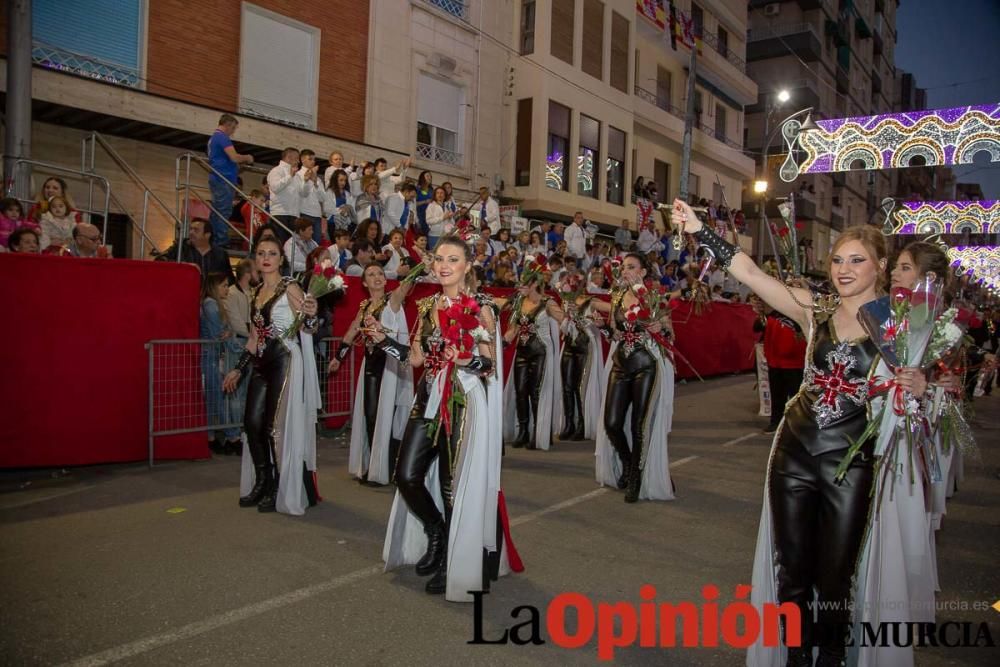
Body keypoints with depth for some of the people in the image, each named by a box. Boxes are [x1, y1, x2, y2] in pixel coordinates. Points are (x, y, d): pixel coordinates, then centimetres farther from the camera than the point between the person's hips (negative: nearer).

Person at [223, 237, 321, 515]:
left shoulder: (290, 288, -6)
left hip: (285, 362, -7)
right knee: (252, 423, 6)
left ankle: (280, 491, 11)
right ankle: (262, 483, 23)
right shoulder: (255, 293, 15)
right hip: (262, 364, 7)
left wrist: (310, 315, -34)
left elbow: (307, 329, -12)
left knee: (277, 426, -3)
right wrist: (238, 369, 21)